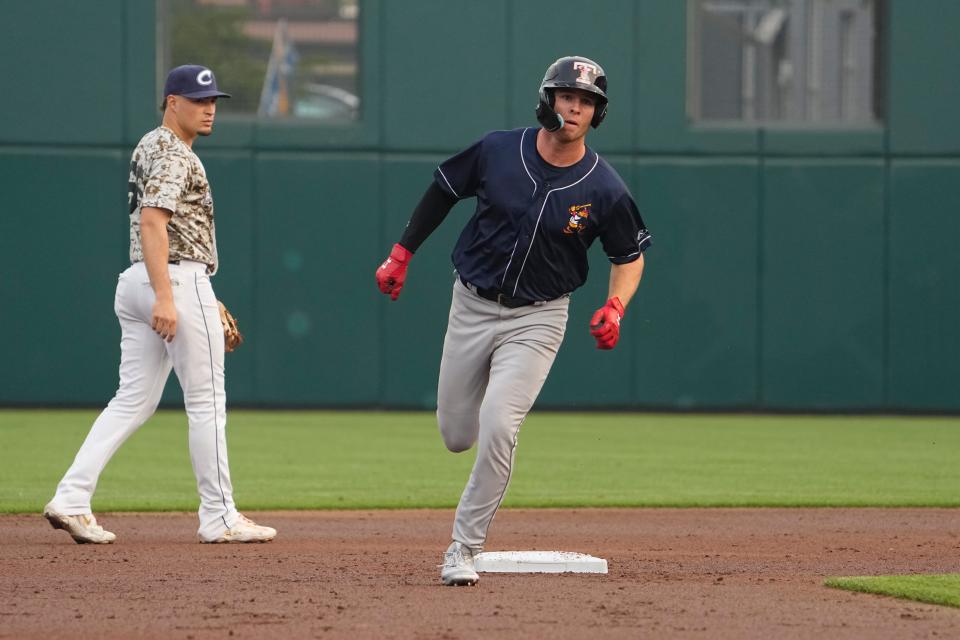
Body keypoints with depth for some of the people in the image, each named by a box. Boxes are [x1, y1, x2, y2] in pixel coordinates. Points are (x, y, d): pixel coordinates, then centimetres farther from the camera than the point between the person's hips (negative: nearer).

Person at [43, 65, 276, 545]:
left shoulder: (149, 148, 21)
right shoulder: (172, 154, -11)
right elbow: (152, 222, -22)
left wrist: (203, 295, 26)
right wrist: (165, 297, -30)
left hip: (136, 284, 10)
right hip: (179, 280, -10)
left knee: (134, 400, 7)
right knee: (206, 400, -3)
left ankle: (71, 500, -3)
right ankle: (219, 517, 1)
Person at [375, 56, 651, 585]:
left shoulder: (604, 190, -13)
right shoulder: (497, 151, -9)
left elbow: (630, 254, 2)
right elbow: (443, 190, 7)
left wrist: (615, 306, -16)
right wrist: (401, 254, 5)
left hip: (536, 318, -3)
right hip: (471, 304, 3)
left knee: (497, 427, -21)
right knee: (456, 435, 9)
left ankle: (464, 548, -8)